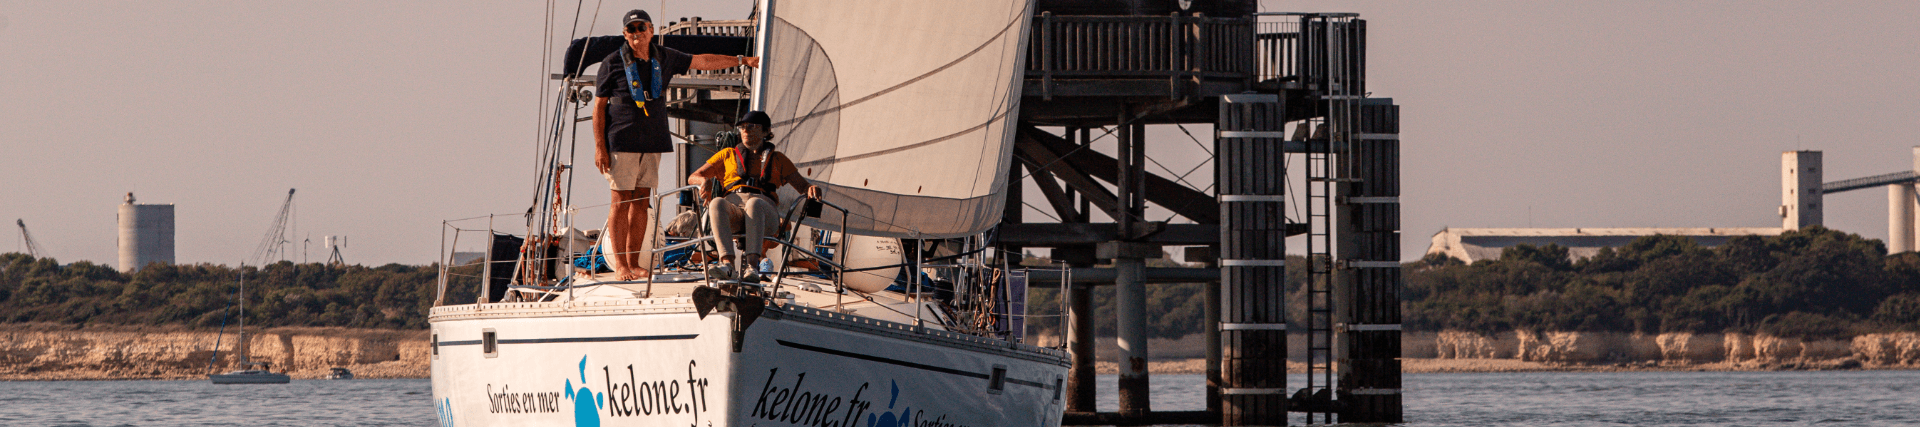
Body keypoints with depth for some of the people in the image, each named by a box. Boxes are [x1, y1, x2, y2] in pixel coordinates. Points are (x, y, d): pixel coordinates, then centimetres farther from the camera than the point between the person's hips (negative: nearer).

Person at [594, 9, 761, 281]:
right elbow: (599, 106, -2)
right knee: (621, 201, -7)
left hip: (652, 143, 5)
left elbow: (703, 62, 22)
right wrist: (599, 147, -9)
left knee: (642, 201, 4)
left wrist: (742, 61, 26)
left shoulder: (664, 59, 10)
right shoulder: (613, 63, -3)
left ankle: (634, 263, 8)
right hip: (621, 143, -5)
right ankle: (620, 266, -6)